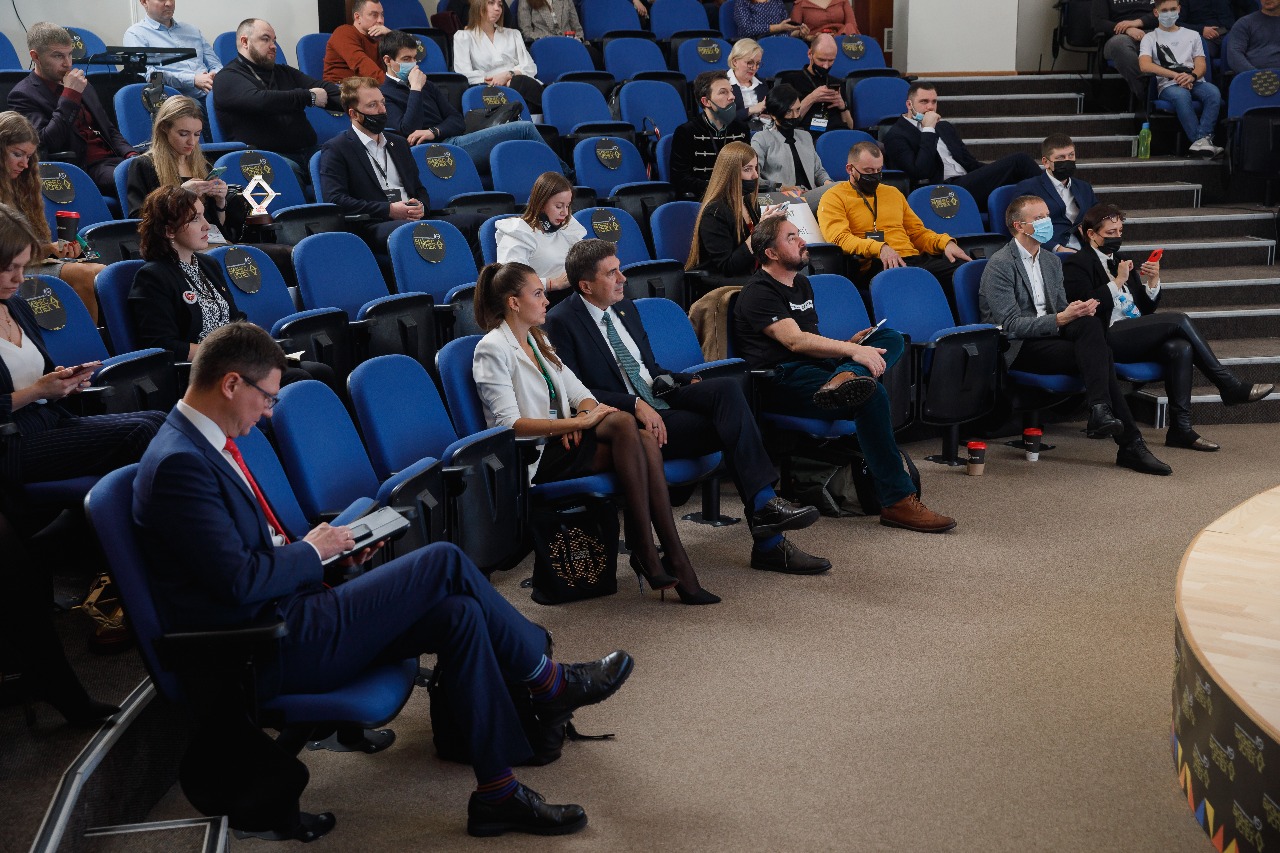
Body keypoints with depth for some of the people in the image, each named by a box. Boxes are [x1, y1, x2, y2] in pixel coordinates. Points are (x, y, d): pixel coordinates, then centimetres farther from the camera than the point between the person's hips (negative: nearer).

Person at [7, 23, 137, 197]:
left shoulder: (79, 84, 21)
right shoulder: (23, 95, -1)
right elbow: (47, 144, -14)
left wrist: (130, 154, 4)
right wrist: (70, 95, -12)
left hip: (112, 157, 7)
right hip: (85, 168, -7)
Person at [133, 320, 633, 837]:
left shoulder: (203, 445, 13)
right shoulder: (178, 464, -19)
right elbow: (239, 581, -24)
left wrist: (324, 546, 7)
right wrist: (312, 550, -8)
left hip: (288, 619, 10)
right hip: (274, 650, -10)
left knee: (459, 614, -5)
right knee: (445, 562, -11)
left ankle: (497, 793, 2)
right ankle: (551, 684, 8)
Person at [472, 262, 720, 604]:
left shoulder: (538, 340, 21)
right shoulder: (492, 349, -6)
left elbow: (578, 391, 18)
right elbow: (509, 422, -16)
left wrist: (583, 415, -7)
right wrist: (579, 422, -21)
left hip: (562, 443, 8)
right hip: (532, 458, -7)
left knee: (645, 442, -22)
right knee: (623, 423, -29)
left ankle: (675, 560, -25)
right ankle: (646, 555, -28)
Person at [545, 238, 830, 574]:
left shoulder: (625, 308, 18)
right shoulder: (561, 322, -7)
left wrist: (690, 382, 5)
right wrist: (634, 404, -24)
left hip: (659, 398, 7)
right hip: (625, 422, -7)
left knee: (727, 387, -23)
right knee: (732, 427, -23)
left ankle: (764, 503, -29)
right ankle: (769, 543, -21)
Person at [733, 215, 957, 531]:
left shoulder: (802, 285, 26)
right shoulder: (759, 294, -5)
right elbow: (794, 340, -18)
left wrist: (846, 346, 8)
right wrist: (851, 350, -24)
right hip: (781, 380, -9)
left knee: (890, 338, 0)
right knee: (873, 396, -29)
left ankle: (846, 377, -36)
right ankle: (897, 501, -30)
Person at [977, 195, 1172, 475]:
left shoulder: (1051, 261, 17)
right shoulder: (1000, 265, -9)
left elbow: (1062, 311, 19)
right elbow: (1011, 325, -17)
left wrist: (1079, 311, -7)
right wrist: (1060, 319, -26)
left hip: (1048, 335, 7)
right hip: (1018, 348, -7)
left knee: (1090, 324, -27)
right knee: (1098, 356, -25)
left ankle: (1100, 411, -30)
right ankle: (1130, 444, -27)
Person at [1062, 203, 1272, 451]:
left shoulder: (1119, 261, 25)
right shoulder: (1077, 264, 2)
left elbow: (1148, 307, 22)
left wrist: (1153, 280, 4)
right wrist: (1118, 281, -12)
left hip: (1135, 336, 8)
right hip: (1107, 338, -8)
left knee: (1180, 348, -23)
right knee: (1178, 319, -20)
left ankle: (1180, 428, -25)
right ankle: (1230, 387, -12)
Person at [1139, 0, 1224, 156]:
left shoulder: (1192, 35, 26)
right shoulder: (1150, 38, 15)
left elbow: (1201, 64, 14)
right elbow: (1145, 65, -5)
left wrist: (1192, 76, -12)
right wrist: (1175, 75, -15)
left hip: (1195, 82, 3)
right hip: (1168, 85, -3)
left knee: (1214, 92, -32)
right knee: (1181, 96, -40)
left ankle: (1202, 140, -43)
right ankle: (1201, 141, -45)